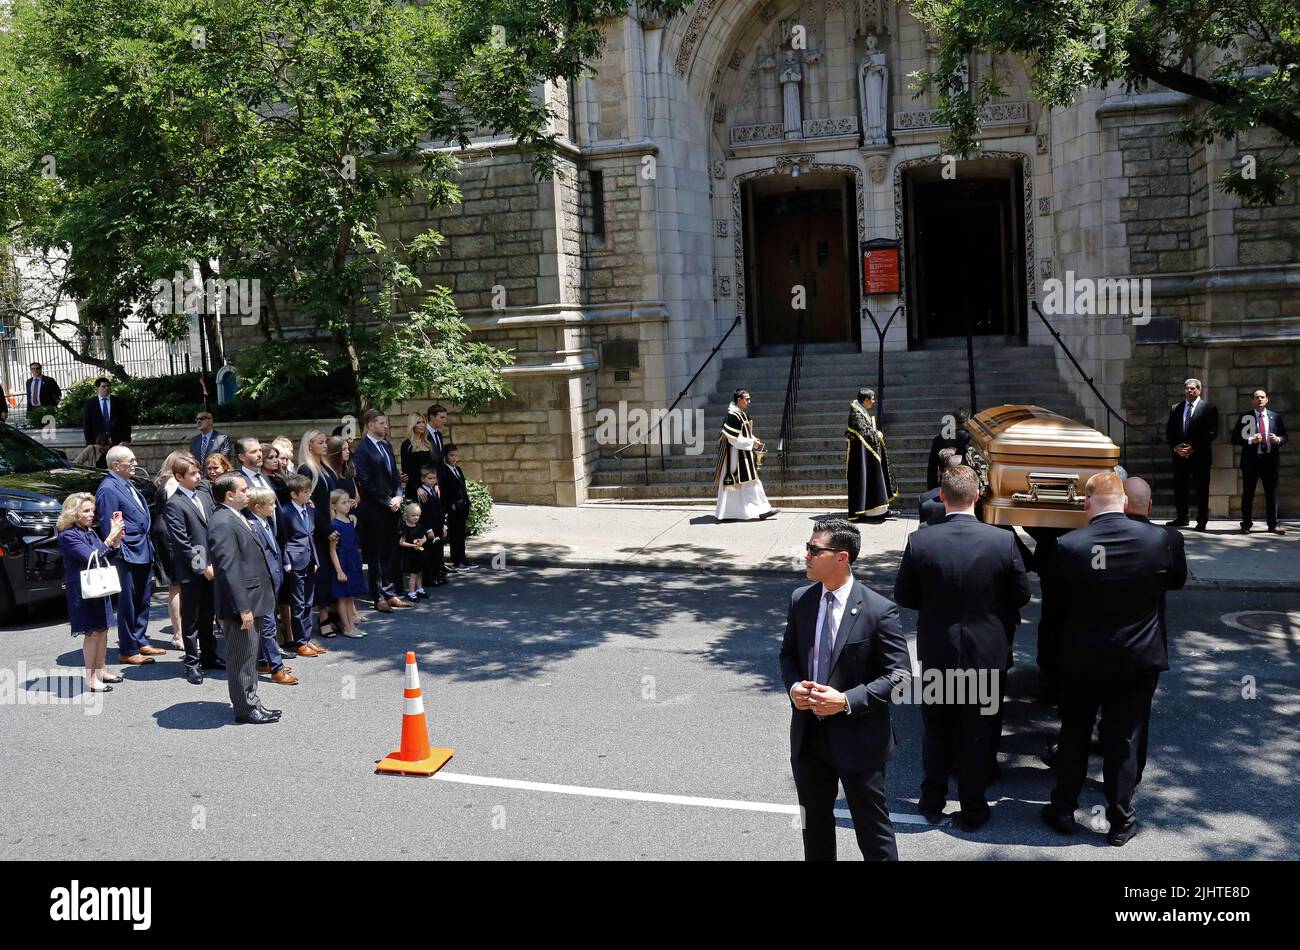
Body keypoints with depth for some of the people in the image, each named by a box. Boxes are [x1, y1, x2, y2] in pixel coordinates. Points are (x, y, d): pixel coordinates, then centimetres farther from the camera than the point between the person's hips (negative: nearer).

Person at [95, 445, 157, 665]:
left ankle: (140, 641, 30)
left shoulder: (128, 485, 14)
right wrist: (121, 552, -17)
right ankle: (127, 651, 9)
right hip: (128, 556, -9)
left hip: (143, 553, 9)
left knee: (142, 600, 18)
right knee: (128, 603, 0)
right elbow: (109, 526, -17)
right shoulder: (108, 489, -15)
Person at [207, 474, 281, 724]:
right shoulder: (222, 523, -20)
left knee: (249, 657, 19)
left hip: (251, 601, 10)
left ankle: (251, 702, 30)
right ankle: (245, 709, 13)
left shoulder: (235, 518, 11)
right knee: (242, 659, 2)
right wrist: (243, 608, -24)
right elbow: (228, 569, -24)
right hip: (241, 604, -10)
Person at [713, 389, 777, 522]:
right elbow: (734, 439, -22)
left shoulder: (742, 414, 11)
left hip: (744, 454, 10)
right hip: (735, 455, -10)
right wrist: (752, 443, -17)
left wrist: (753, 439, 3)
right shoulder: (733, 416, -20)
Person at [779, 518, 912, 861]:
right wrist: (793, 686, -9)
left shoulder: (879, 610, -17)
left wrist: (846, 701, -23)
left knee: (872, 828, 11)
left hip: (857, 740, -5)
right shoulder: (800, 600, -1)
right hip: (808, 736, 5)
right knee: (814, 824, 22)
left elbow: (900, 675, -14)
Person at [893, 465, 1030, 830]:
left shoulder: (919, 542, -16)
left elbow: (903, 597, -5)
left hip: (936, 653, 1)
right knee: (978, 732, 15)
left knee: (936, 730, 19)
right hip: (987, 653, 0)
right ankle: (972, 809, 27)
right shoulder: (1003, 540, -16)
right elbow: (1021, 595, -4)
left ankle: (932, 803, 32)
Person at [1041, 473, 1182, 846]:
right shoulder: (1157, 539, -13)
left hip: (1082, 658, -1)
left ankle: (1063, 811, 26)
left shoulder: (1068, 546, -17)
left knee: (1074, 734, 15)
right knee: (1124, 738, 11)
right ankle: (1121, 821, 21)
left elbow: (1056, 603, -5)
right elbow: (1172, 579, 7)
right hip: (1139, 660, 1)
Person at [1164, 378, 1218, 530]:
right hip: (1179, 455, 4)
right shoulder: (1175, 408, 12)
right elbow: (1169, 432, 11)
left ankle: (1202, 521, 7)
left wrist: (1193, 448, -14)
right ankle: (1182, 518, 18)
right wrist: (1175, 446, -6)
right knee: (1179, 488, 7)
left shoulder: (1209, 409, -1)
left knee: (1201, 489, 1)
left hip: (1200, 455, -4)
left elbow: (1212, 433, -8)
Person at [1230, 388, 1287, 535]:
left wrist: (1278, 440, -9)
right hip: (1251, 461, -2)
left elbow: (1284, 436, 14)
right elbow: (1234, 438, -3)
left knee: (1272, 494, 7)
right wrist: (1251, 440, -18)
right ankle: (1246, 524, 11)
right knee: (1248, 495, 3)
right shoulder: (1245, 417, 1)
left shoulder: (1275, 417, 9)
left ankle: (1273, 524, 15)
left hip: (1270, 460, 2)